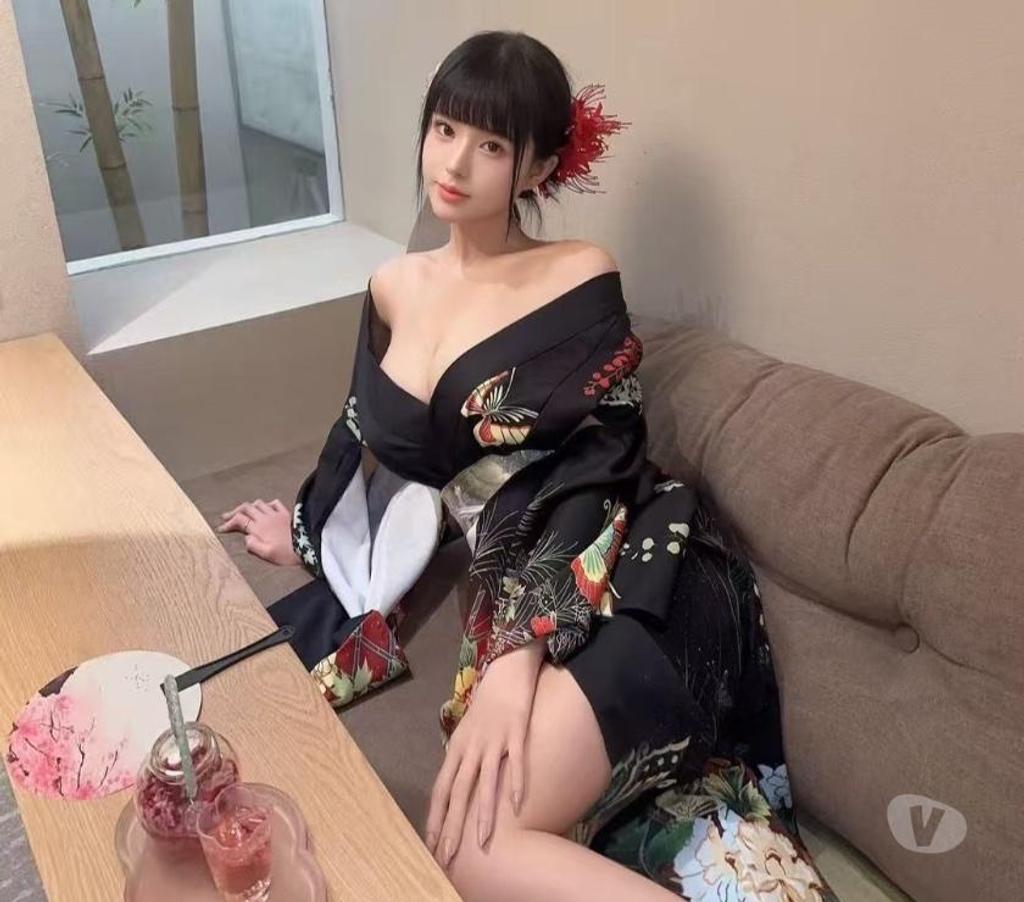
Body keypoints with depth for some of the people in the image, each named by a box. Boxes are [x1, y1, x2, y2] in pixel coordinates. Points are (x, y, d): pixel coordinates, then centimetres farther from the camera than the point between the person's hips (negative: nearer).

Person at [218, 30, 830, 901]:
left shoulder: (581, 277, -1)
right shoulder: (396, 287, 16)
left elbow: (593, 474, -10)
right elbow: (376, 442, 29)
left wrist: (515, 658, -21)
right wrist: (306, 530, 42)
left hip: (629, 584, -5)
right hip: (518, 587, 6)